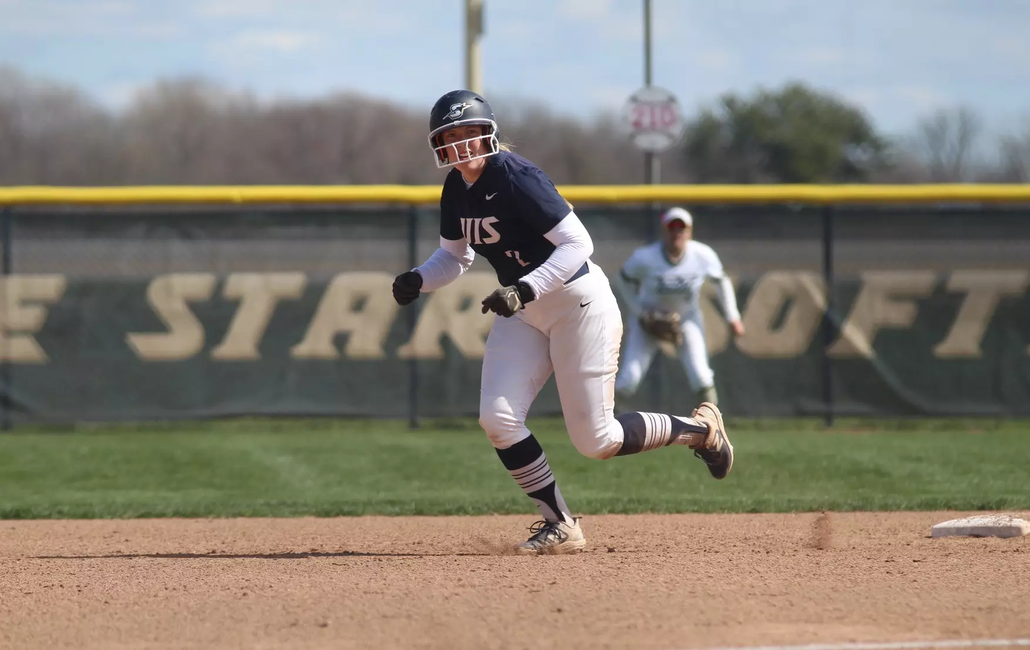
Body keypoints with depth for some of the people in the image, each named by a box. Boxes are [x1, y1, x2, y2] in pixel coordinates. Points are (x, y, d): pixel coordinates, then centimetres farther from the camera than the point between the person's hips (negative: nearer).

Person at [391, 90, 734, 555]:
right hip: (524, 311, 8)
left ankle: (700, 428, 19)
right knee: (497, 418, -10)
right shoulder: (456, 190, 1)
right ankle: (560, 525, 3)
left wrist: (525, 289, -34)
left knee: (596, 441, -6)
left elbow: (578, 244, -25)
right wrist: (417, 280, -4)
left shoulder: (516, 179, -23)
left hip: (579, 302, -8)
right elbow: (455, 256, 16)